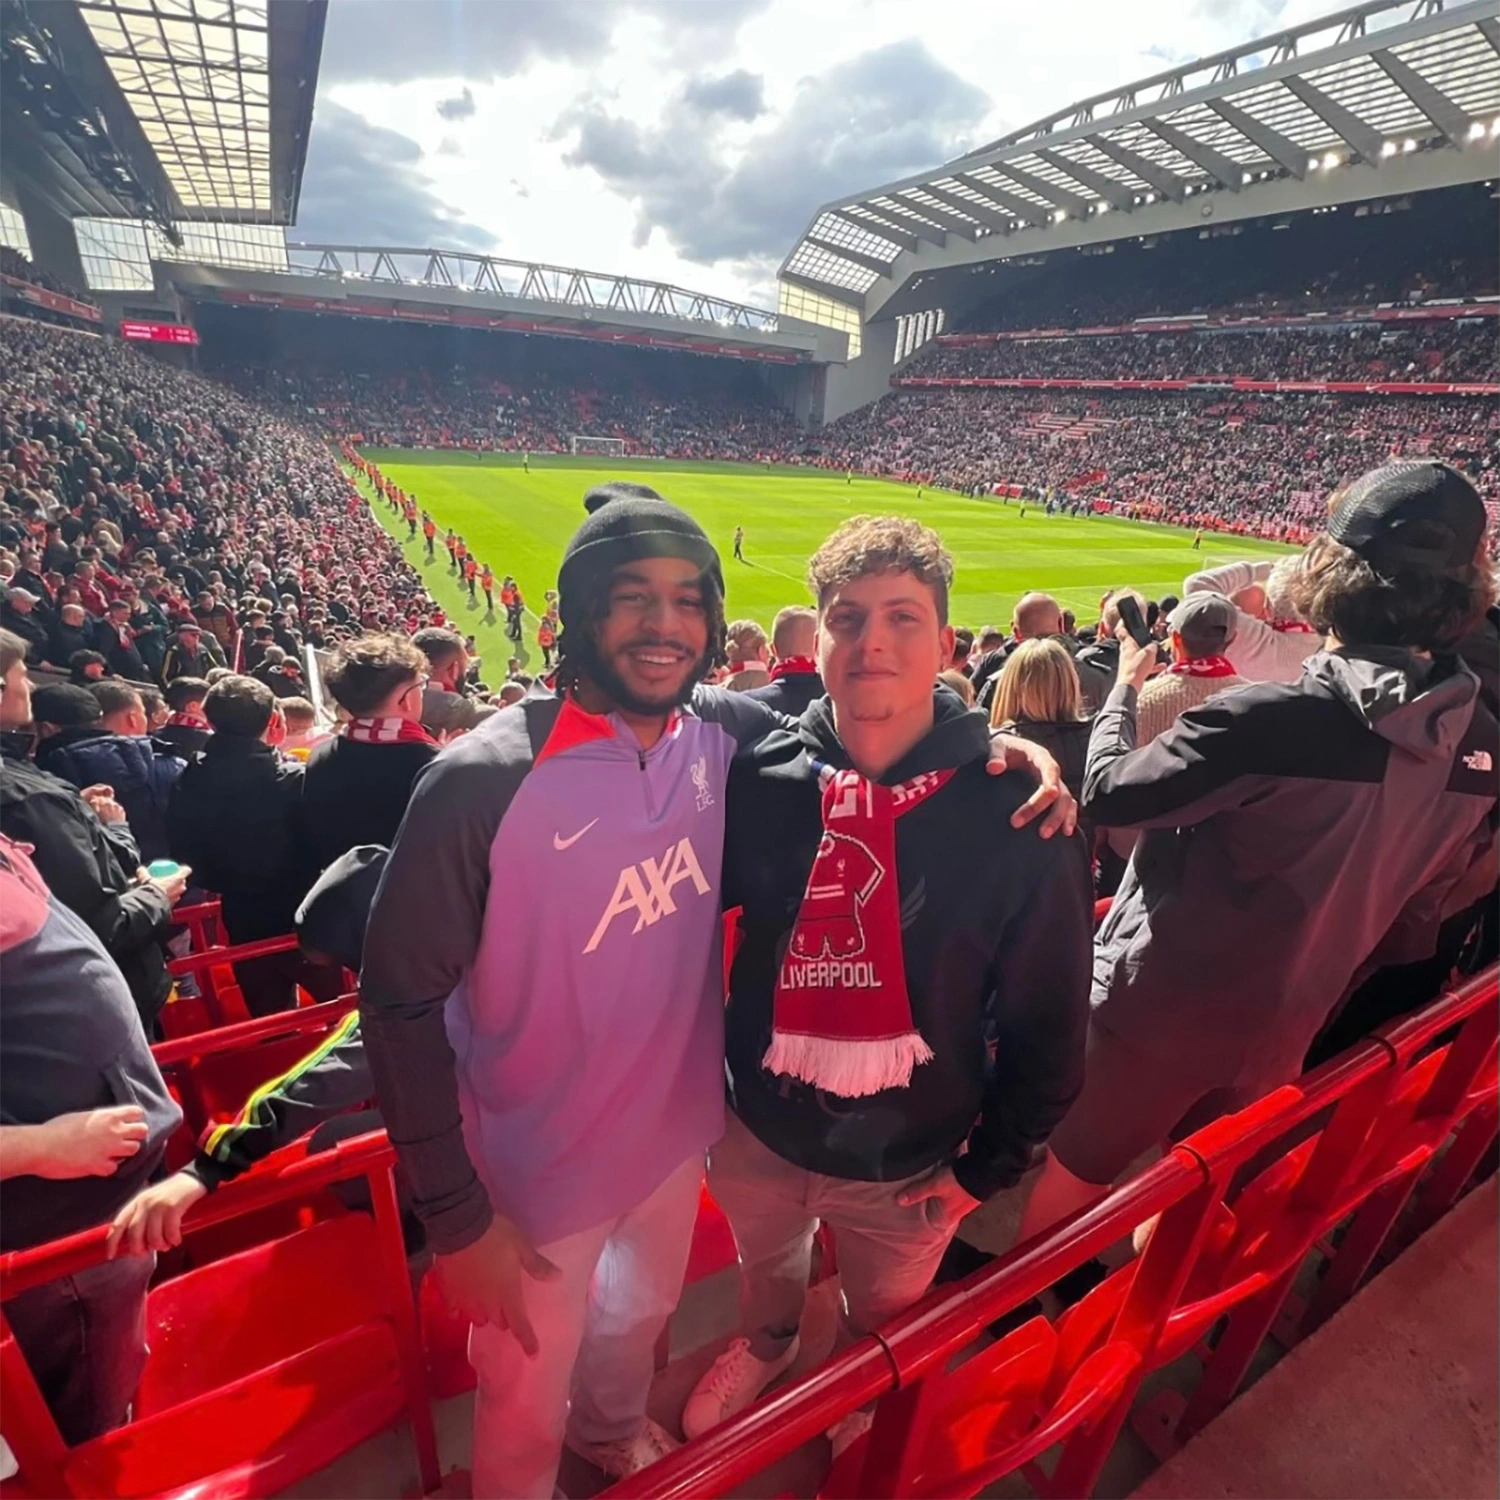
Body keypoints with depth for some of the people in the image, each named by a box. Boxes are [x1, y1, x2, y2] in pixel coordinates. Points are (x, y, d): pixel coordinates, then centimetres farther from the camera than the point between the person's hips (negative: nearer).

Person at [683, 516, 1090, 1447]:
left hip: (908, 1164, -1)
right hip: (759, 1133, 2)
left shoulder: (1012, 814, -23)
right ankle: (766, 1348, 68)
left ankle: (863, 1407, 65)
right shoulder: (760, 780, -18)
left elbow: (1048, 1025, -12)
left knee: (883, 1326, 29)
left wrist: (988, 1168, -5)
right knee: (764, 1271, 32)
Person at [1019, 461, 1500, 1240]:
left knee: (1066, 1188, 20)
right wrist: (1311, 973, 18)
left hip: (1156, 1007, -5)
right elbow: (1411, 925, 3)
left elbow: (1107, 793, -16)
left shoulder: (1271, 719, -29)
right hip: (1278, 1032, 6)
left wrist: (1125, 685, 1)